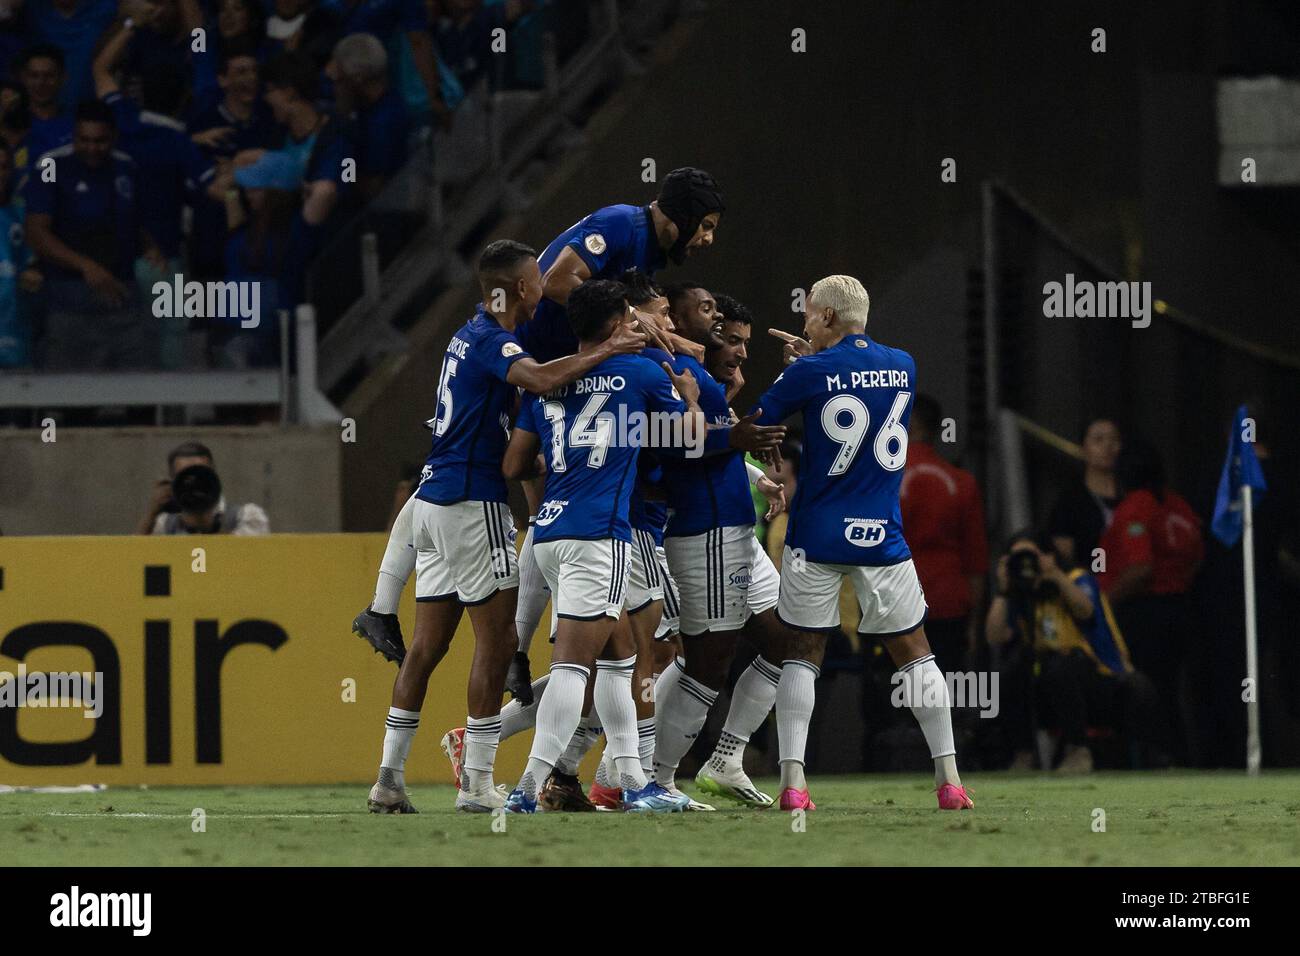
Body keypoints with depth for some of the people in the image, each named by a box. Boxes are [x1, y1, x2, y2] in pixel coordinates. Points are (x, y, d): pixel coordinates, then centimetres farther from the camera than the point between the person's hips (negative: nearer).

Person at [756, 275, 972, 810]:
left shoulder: (811, 372, -9)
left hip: (816, 537, -2)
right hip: (882, 536, 2)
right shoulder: (903, 367, 4)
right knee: (913, 652, 10)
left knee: (803, 653, 7)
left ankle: (792, 781, -5)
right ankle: (948, 779, 4)